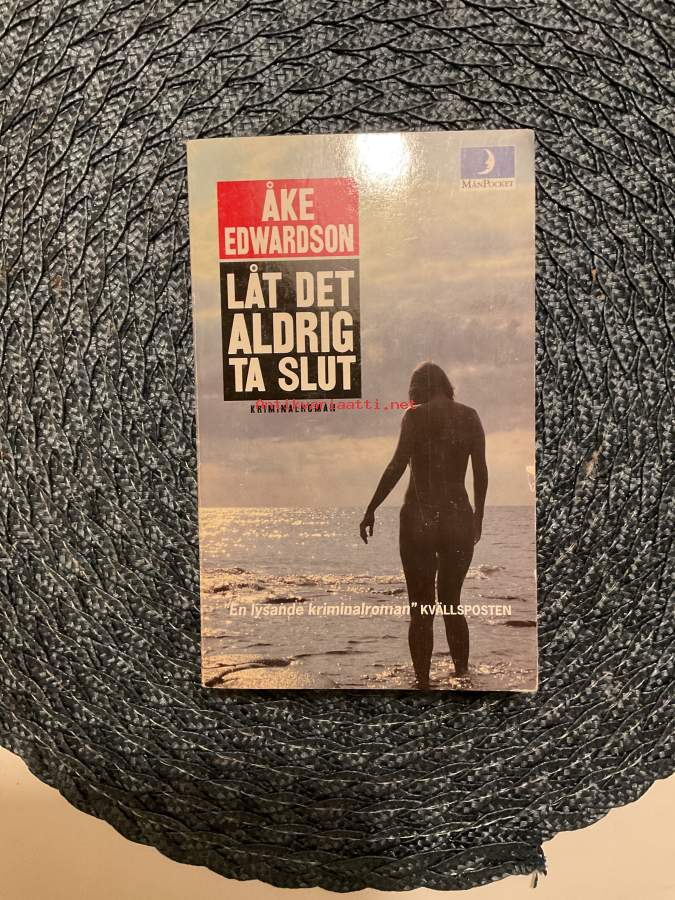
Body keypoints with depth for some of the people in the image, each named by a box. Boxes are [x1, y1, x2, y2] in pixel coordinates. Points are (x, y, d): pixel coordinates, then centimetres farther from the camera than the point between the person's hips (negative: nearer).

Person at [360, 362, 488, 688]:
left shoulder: (416, 415, -4)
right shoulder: (470, 416, 6)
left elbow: (398, 465, -13)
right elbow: (481, 472, 7)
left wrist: (371, 510, -8)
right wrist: (478, 517, 17)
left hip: (419, 518, -3)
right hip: (459, 519, 4)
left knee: (421, 611, 8)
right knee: (451, 605, 21)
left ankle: (423, 682, 12)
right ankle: (462, 673, 23)